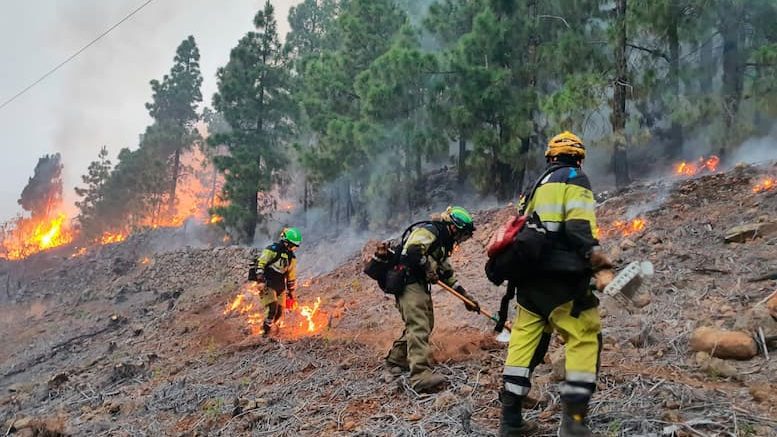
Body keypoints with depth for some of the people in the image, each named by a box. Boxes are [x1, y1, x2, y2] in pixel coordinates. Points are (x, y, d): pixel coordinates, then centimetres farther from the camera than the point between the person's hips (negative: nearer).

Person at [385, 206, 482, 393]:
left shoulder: (443, 241, 22)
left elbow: (448, 274, 27)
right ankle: (421, 376, -25)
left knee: (426, 324, 16)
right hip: (408, 282, -11)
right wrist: (429, 266, -12)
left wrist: (465, 296, 25)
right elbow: (413, 250, -27)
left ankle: (396, 358, 30)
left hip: (420, 284, 11)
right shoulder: (430, 230, -10)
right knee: (419, 326, -18)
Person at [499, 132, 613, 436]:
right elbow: (578, 225, -15)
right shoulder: (574, 178, 2)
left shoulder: (538, 186, 24)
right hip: (561, 276, -8)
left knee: (525, 341, 9)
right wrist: (594, 256, -21)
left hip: (529, 275, 8)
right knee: (585, 338, -2)